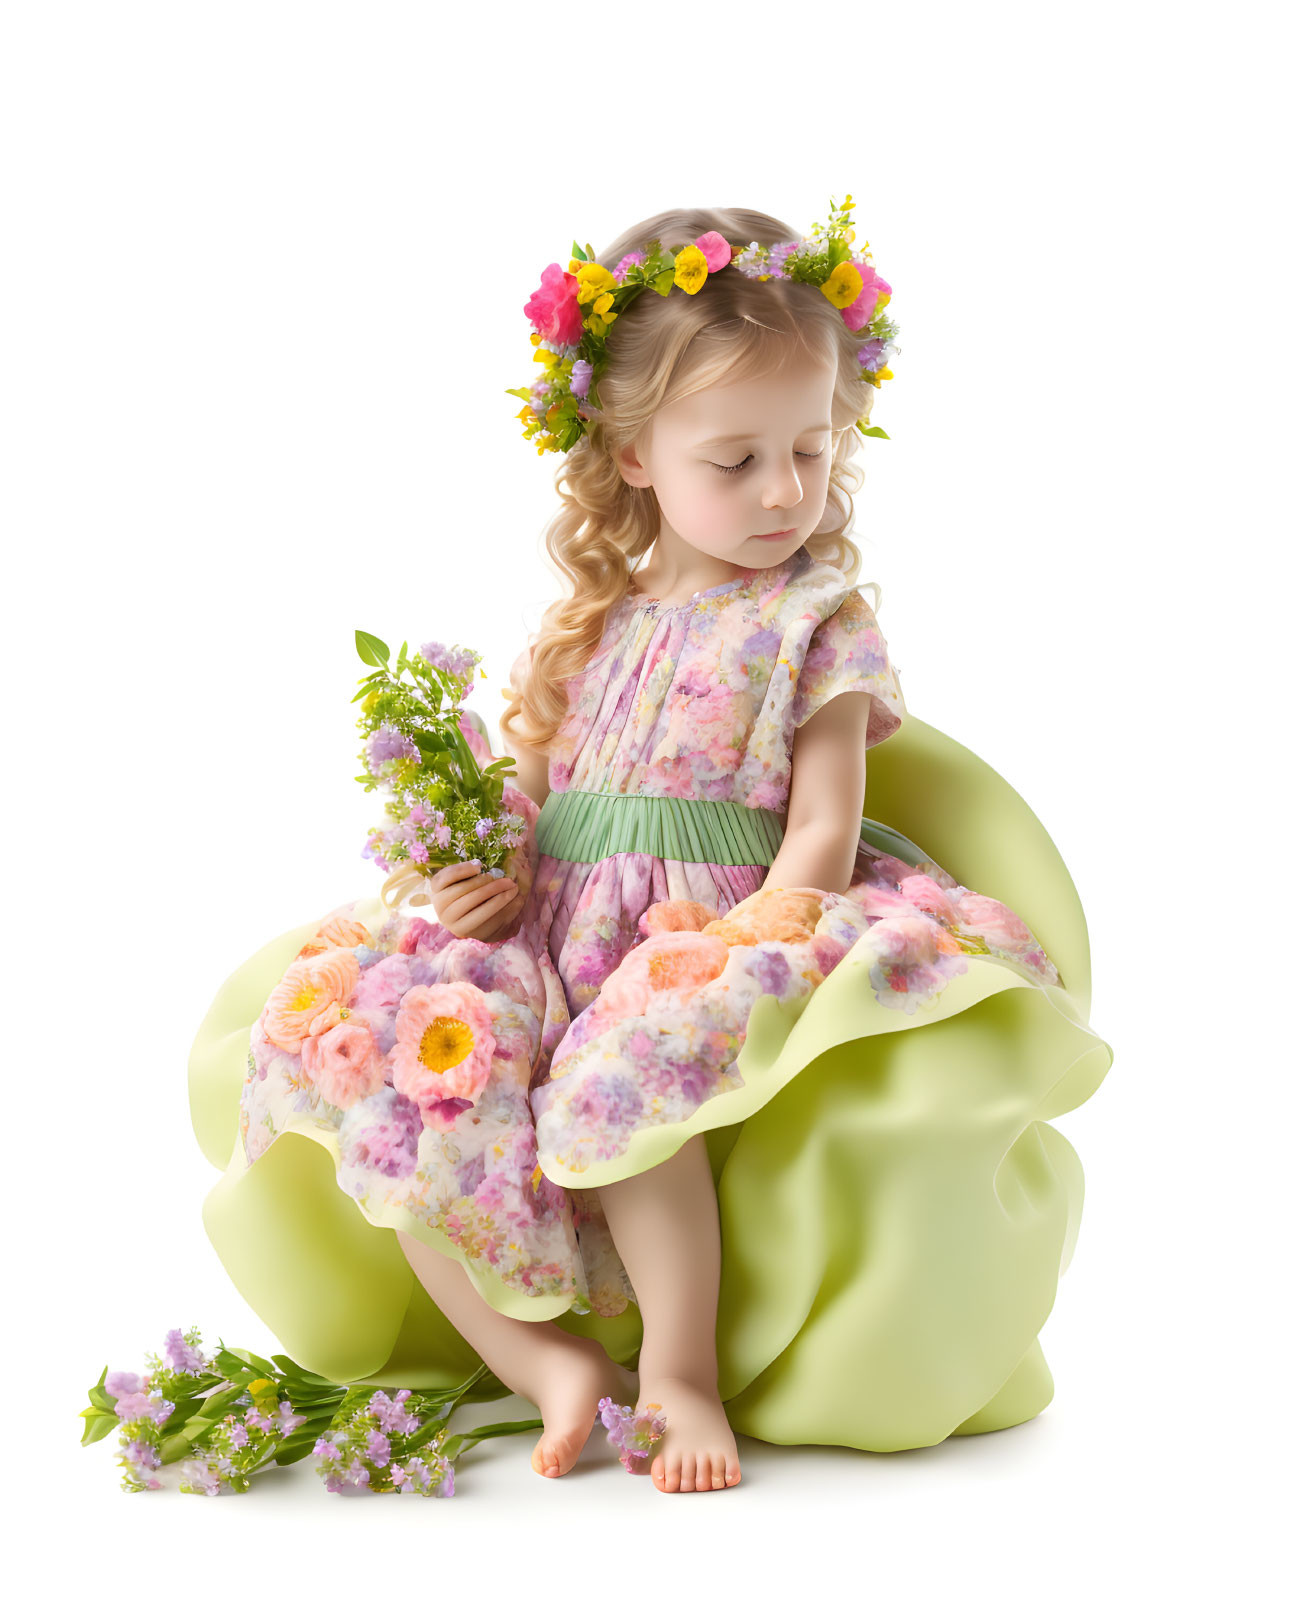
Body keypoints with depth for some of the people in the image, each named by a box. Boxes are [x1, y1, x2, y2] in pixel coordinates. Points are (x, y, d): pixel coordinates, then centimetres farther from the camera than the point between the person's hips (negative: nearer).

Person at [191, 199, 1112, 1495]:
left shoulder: (815, 620, 3)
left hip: (712, 936, -4)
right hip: (556, 939, 5)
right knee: (373, 1051, -21)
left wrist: (749, 948, -20)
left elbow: (823, 828, -3)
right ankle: (546, 1356, -15)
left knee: (636, 1064, -38)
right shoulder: (589, 617, 14)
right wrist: (480, 879, -4)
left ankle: (684, 1366, -16)